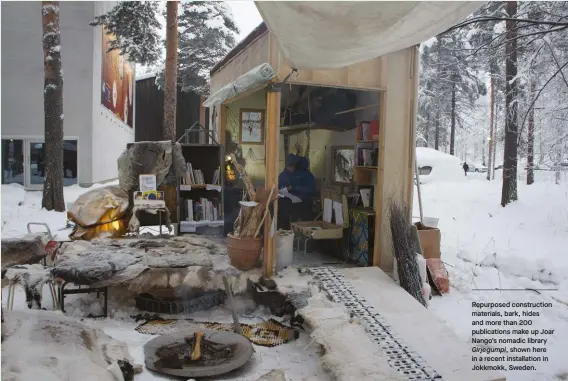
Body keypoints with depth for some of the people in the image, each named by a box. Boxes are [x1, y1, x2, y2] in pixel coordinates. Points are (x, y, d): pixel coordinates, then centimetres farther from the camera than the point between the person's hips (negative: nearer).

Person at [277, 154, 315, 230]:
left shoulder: (305, 174, 3)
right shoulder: (283, 174, 14)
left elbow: (311, 189, -8)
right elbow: (278, 188, 15)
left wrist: (294, 188, -14)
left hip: (302, 203, -4)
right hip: (286, 202, 4)